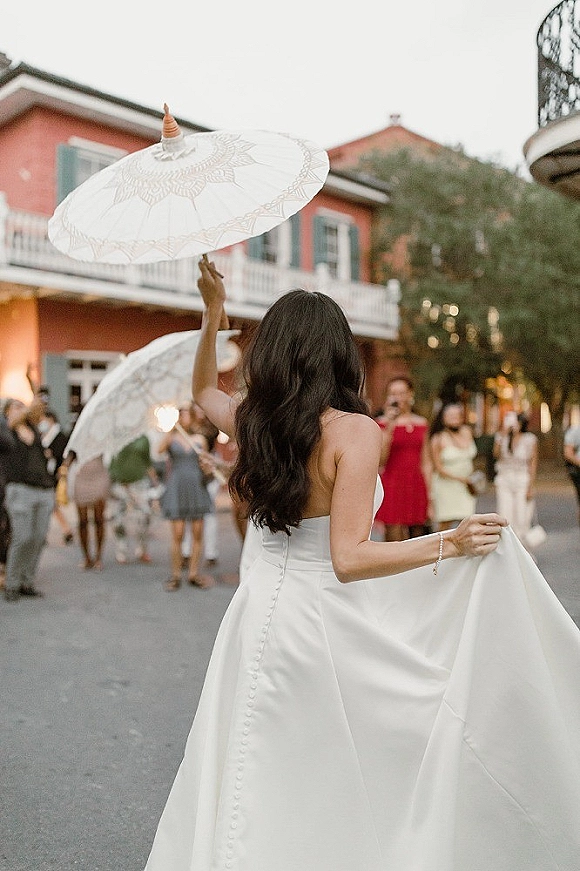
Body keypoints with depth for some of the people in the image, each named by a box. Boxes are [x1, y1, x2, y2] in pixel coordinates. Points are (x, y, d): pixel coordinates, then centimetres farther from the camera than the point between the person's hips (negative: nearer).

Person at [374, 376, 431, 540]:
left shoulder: (421, 423, 13)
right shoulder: (383, 423, 1)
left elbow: (426, 462, 15)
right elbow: (380, 460, -11)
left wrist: (429, 493, 9)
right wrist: (389, 427, -15)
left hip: (417, 486, 4)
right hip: (392, 485, -4)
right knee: (395, 539, -7)